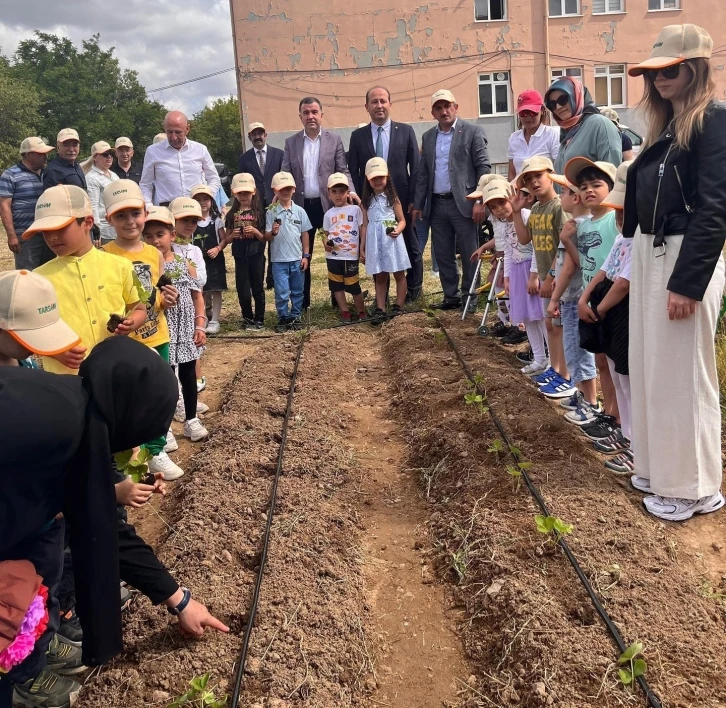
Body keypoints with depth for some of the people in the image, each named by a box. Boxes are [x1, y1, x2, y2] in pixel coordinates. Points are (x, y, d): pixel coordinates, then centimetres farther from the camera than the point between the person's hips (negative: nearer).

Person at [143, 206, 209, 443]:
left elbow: (197, 296, 5)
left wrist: (200, 326, 1)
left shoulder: (185, 264, 1)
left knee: (188, 375, 13)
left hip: (186, 330, 3)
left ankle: (191, 420, 28)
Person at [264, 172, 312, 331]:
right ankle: (283, 318, 16)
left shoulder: (299, 211, 2)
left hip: (297, 259, 2)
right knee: (282, 293, 0)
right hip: (279, 260, -2)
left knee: (298, 291, 12)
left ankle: (295, 316, 26)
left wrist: (306, 256, 3)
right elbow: (266, 237, -3)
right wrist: (273, 232, -25)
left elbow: (305, 234, 6)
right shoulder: (271, 212, -4)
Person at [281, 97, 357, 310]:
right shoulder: (291, 142, 8)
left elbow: (343, 170, 1)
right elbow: (285, 174, 5)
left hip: (329, 204, -1)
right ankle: (303, 301, 16)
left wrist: (350, 190, -17)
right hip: (302, 206, 2)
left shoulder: (334, 139, 3)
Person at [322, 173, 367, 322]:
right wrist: (325, 243, -8)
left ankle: (361, 312, 15)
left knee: (354, 285, 0)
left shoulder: (355, 209, 0)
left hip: (351, 255, -3)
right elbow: (325, 234, 14)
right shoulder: (329, 214, 8)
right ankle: (345, 312, 19)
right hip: (333, 256, 4)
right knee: (337, 285, 8)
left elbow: (362, 230, 1)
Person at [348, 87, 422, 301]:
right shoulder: (357, 136, 5)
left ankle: (414, 291, 26)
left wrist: (413, 199, -6)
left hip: (402, 201, -1)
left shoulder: (406, 131, 2)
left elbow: (416, 167, 0)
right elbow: (353, 172, 4)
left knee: (411, 248, 10)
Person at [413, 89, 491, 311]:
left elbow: (484, 168, -5)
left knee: (469, 254, 1)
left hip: (463, 203, -5)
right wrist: (418, 204, 10)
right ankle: (451, 296, 19)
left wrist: (481, 201, -13)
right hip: (436, 205, 5)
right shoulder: (428, 137, 14)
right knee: (443, 255, 9)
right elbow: (423, 173, 15)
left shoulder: (472, 132, -1)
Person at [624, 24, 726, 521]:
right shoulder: (667, 126, 16)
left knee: (682, 374, -1)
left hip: (686, 259, -9)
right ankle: (660, 468, 29)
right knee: (650, 368, 14)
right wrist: (636, 257, 10)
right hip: (649, 256, 9)